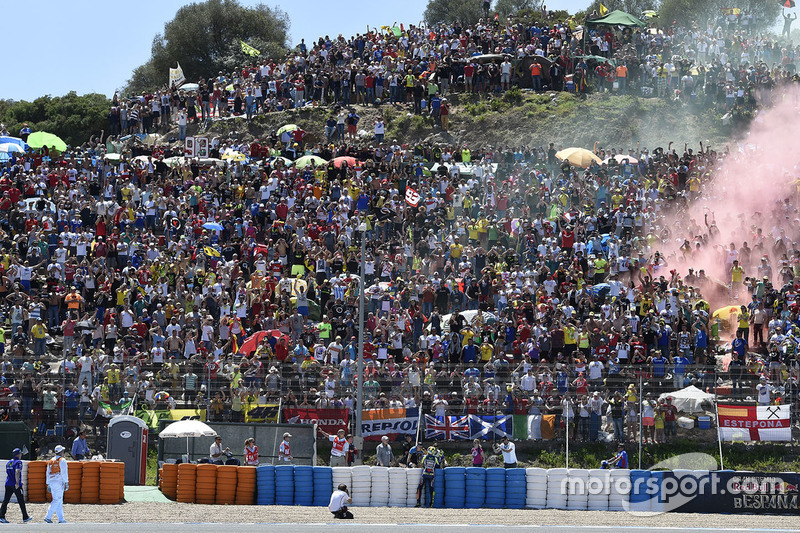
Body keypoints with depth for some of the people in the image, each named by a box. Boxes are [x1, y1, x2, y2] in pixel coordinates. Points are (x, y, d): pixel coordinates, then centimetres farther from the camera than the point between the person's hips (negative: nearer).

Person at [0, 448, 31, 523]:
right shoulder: (18, 462, -7)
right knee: (21, 501, 3)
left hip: (8, 484, 6)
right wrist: (17, 483, -25)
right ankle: (25, 517, 10)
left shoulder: (8, 463, 17)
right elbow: (17, 472, -22)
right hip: (16, 485, -6)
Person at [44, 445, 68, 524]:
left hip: (52, 482, 7)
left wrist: (48, 484, 21)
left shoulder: (50, 461, 15)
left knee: (59, 501, 11)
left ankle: (61, 519, 11)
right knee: (57, 500, -8)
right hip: (59, 482, -7)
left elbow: (48, 473, 17)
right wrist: (66, 483, -10)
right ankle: (48, 517, -17)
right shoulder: (62, 461, -6)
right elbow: (64, 473, -12)